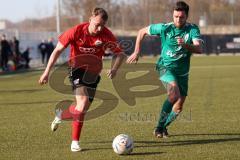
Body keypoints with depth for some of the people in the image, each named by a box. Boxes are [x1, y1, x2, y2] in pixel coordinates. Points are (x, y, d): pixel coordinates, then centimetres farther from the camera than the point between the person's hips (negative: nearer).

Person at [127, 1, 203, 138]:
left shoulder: (193, 29, -9)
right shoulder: (164, 28, -10)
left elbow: (199, 49, -24)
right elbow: (142, 31, 4)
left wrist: (185, 45, -42)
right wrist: (137, 52, 0)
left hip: (182, 72, 3)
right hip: (166, 66, -3)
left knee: (178, 107, 7)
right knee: (174, 93, -31)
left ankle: (163, 127, 33)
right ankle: (160, 126, -20)